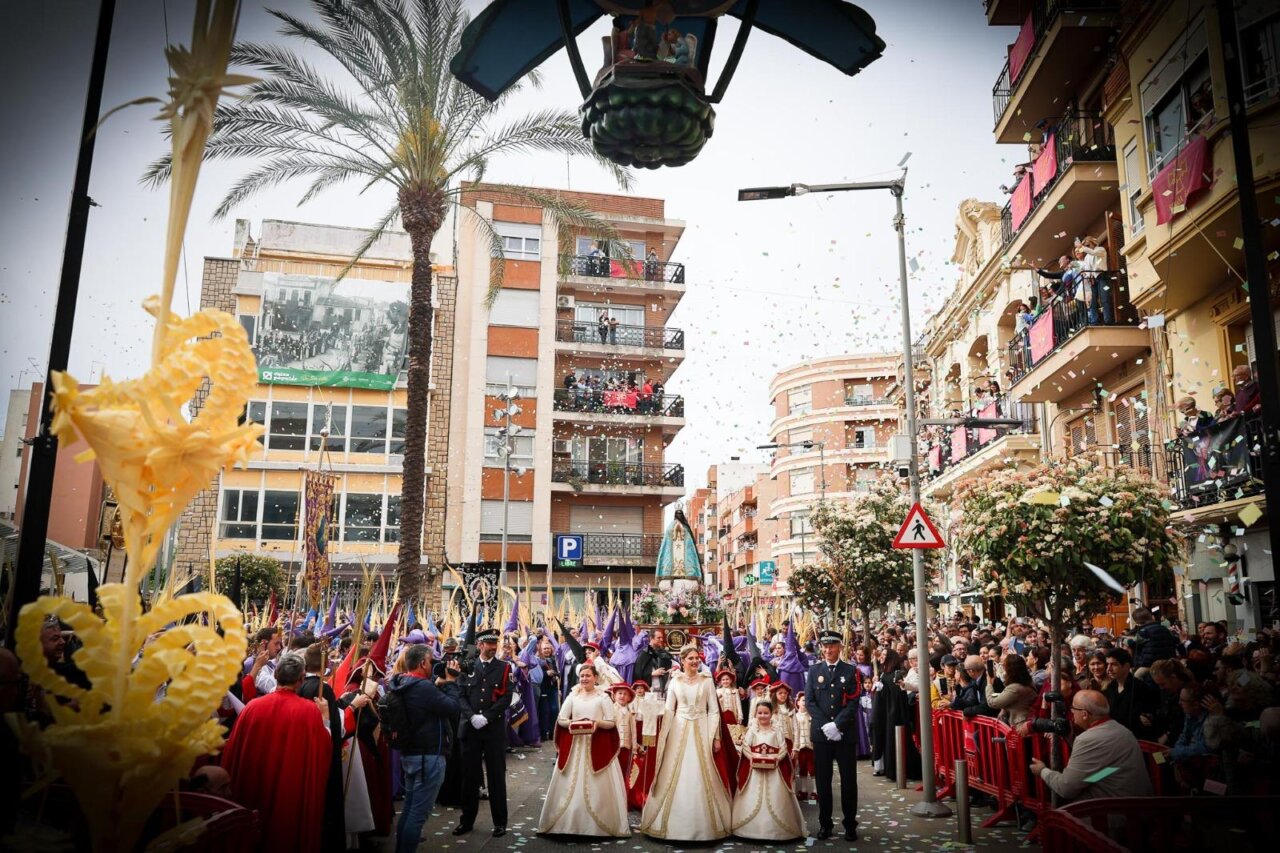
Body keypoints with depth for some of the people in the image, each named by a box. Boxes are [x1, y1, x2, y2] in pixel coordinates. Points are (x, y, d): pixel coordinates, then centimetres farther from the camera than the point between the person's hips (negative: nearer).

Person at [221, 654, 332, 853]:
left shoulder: (253, 707, -10)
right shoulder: (311, 710, -15)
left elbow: (233, 752, -1)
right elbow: (324, 751, -7)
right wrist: (325, 718, 3)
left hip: (254, 793, 2)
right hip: (295, 796, -2)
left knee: (254, 835, 22)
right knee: (290, 834, 17)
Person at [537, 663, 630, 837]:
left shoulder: (603, 697, -2)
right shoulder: (573, 696, 7)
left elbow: (612, 722, -4)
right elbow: (561, 719, 5)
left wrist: (598, 722, -21)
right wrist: (571, 723, -15)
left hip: (597, 747, -3)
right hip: (574, 746, 3)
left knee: (596, 785, -2)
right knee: (571, 785, 4)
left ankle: (600, 824, 7)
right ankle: (569, 823, 13)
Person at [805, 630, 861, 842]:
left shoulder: (850, 671, 3)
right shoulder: (814, 670, 8)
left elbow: (853, 702, -4)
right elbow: (809, 701, 1)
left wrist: (836, 725, -14)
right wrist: (825, 726, -10)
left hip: (846, 733, -1)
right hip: (821, 733, 1)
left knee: (848, 779, 4)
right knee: (823, 780, 5)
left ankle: (850, 824, 14)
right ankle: (825, 823, 15)